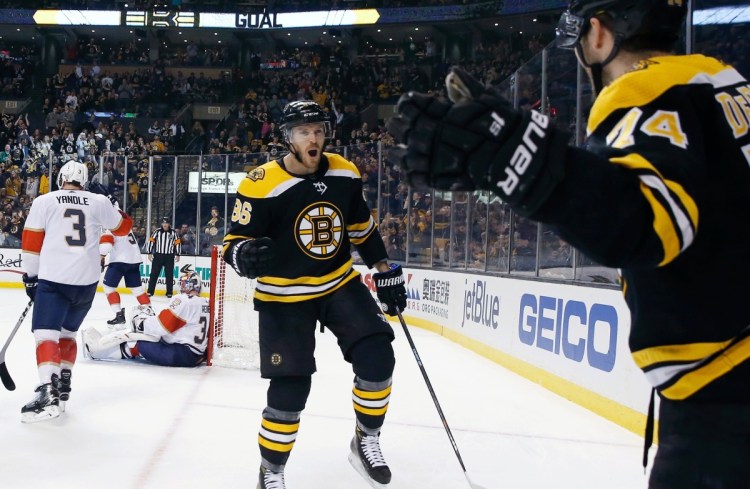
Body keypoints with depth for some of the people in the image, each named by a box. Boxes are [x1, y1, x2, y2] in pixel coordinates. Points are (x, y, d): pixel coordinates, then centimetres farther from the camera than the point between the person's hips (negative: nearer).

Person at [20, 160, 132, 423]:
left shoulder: (43, 201, 3)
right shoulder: (99, 202, 8)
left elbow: (31, 242, 4)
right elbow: (123, 226, 22)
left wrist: (30, 277, 13)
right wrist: (113, 208, 39)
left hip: (53, 279, -4)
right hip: (87, 281, 4)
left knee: (46, 334, -8)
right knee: (67, 331, 22)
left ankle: (48, 391, -25)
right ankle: (63, 385, 22)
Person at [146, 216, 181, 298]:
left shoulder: (174, 233, 1)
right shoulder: (157, 232, 0)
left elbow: (177, 243, 4)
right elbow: (151, 241, 2)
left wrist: (177, 255, 2)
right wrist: (150, 253, -1)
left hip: (169, 257, 0)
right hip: (158, 255, 0)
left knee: (169, 275, 2)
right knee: (154, 274, 2)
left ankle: (169, 292, 9)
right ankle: (150, 291, 7)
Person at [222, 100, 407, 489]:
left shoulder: (344, 174, -3)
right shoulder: (262, 185, -20)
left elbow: (361, 227, 12)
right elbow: (235, 242, -16)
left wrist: (385, 271, 11)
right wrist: (245, 256, -39)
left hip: (340, 284, 5)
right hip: (284, 296, -5)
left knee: (376, 357, -8)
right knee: (290, 388, -7)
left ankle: (367, 441, 15)